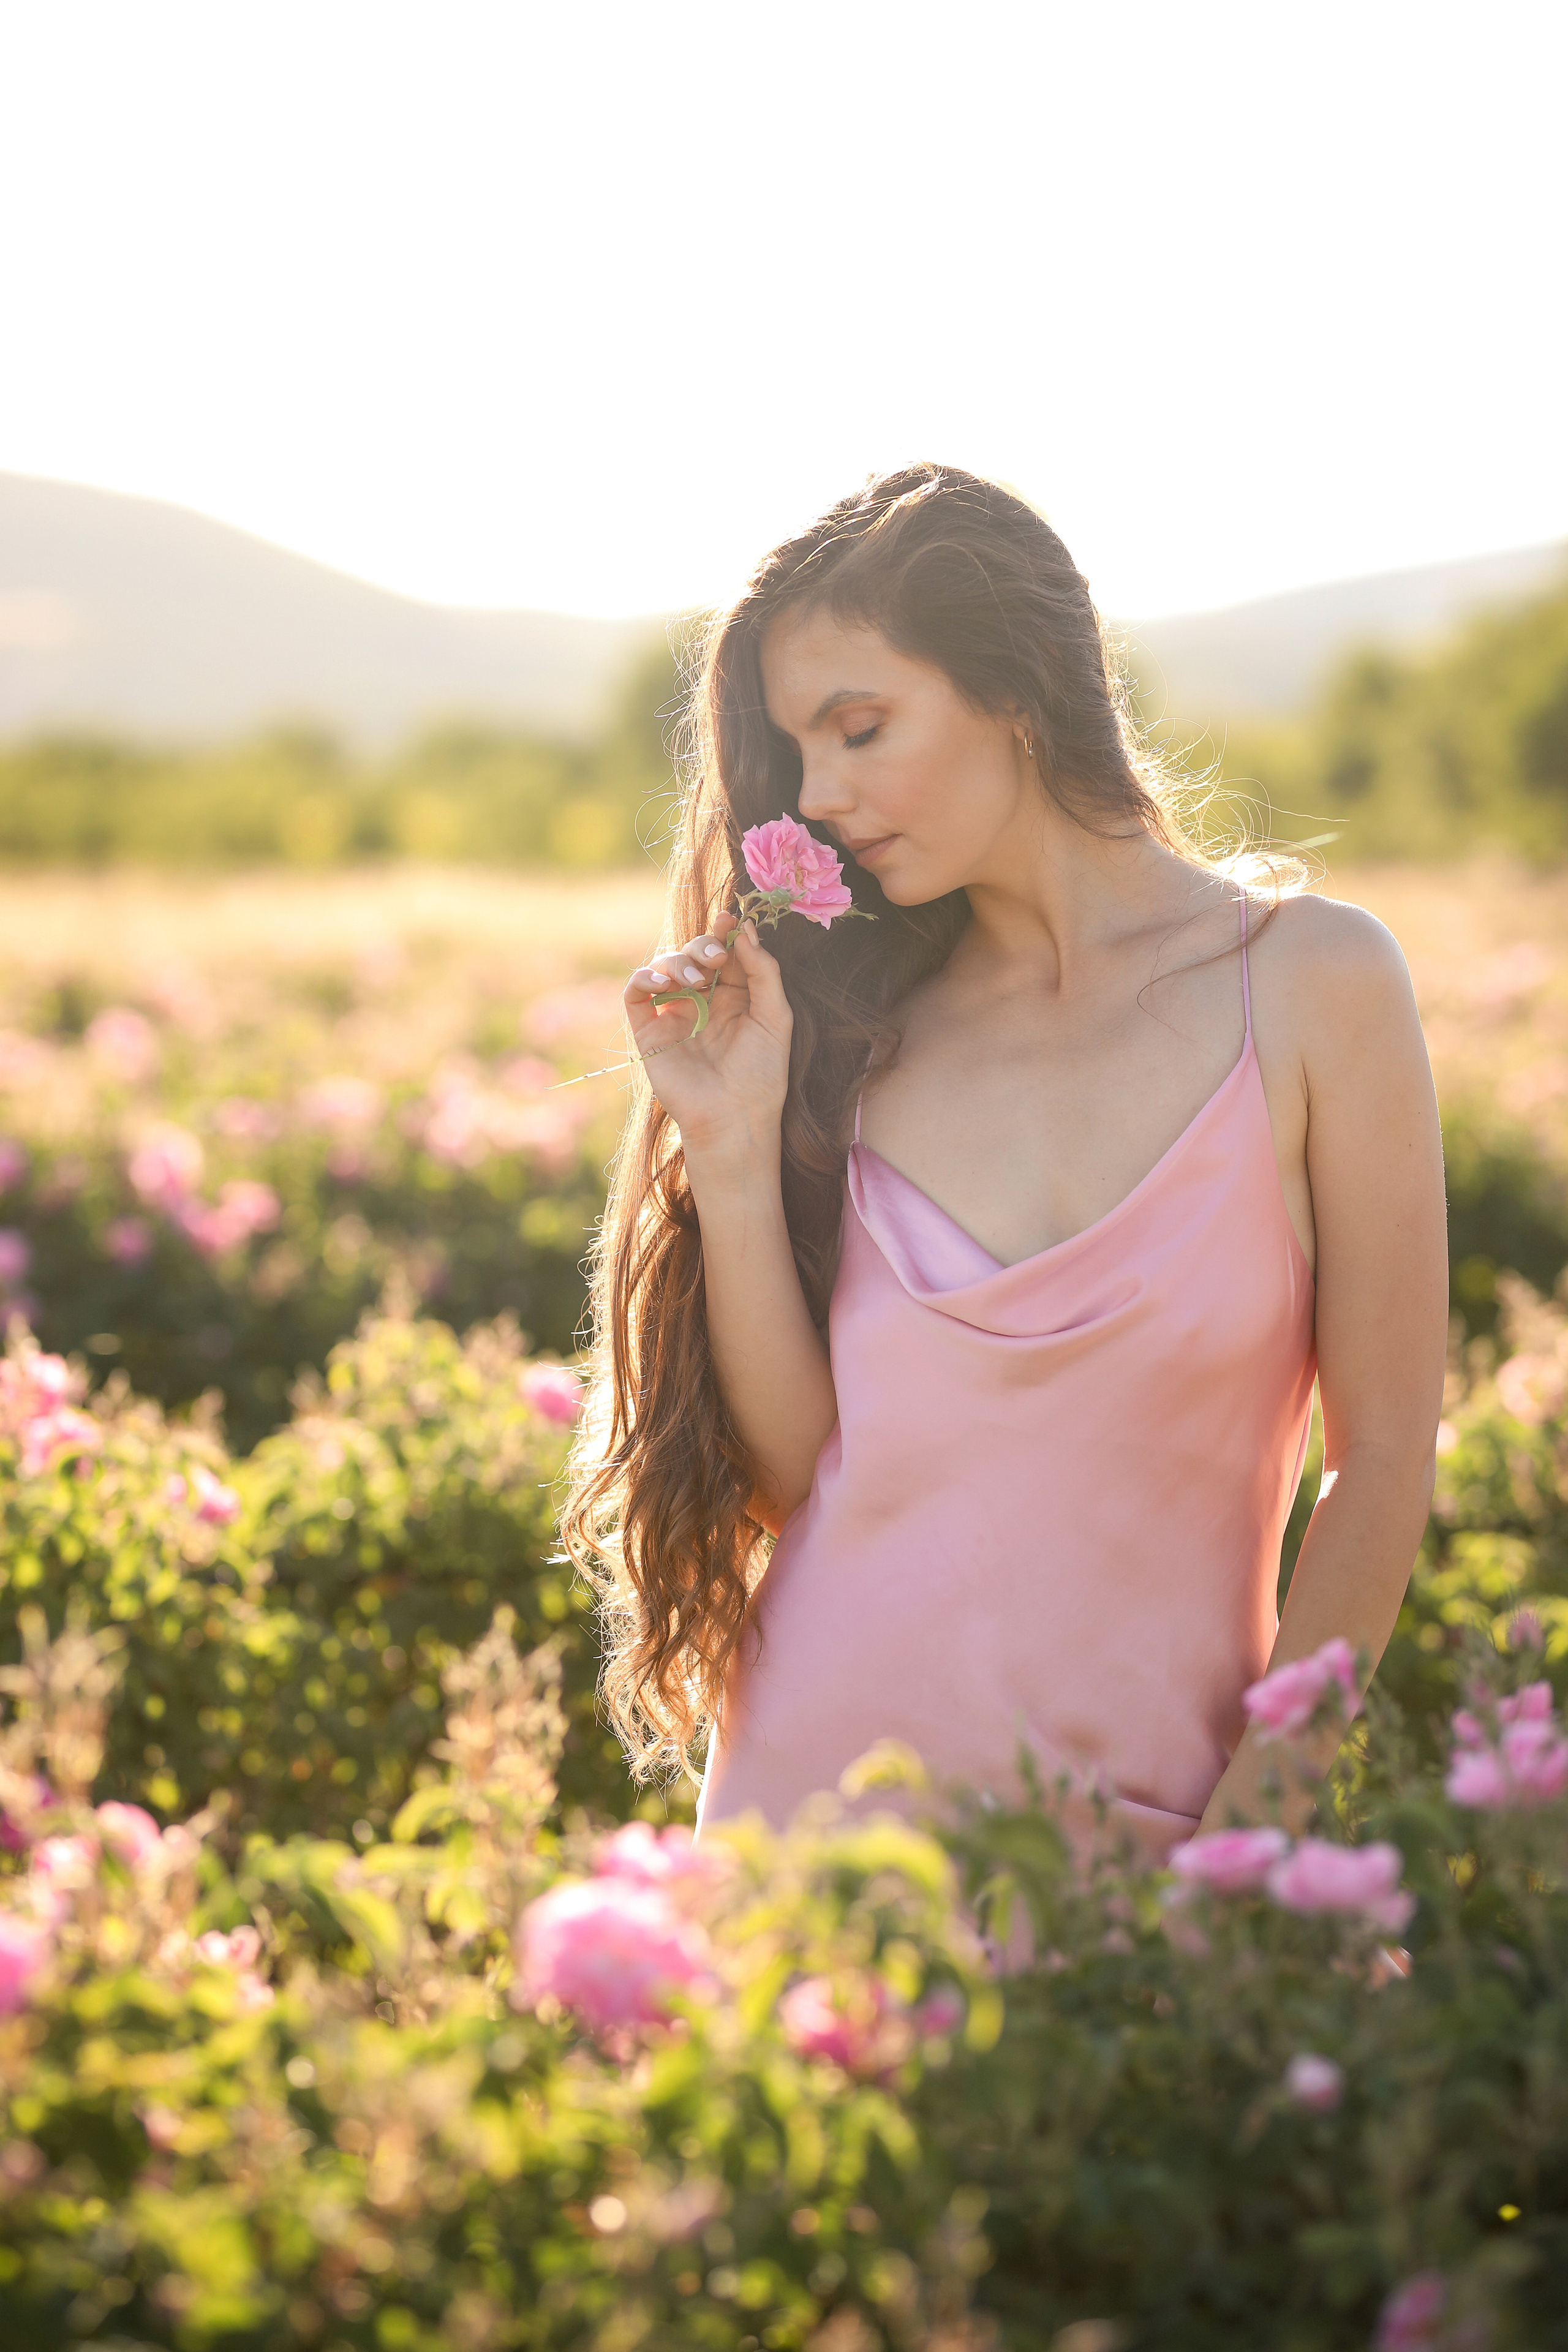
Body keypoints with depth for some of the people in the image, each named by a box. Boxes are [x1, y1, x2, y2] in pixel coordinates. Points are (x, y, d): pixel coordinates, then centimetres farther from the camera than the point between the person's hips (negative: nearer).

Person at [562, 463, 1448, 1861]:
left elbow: (1381, 1462, -5)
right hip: (808, 1788, 3)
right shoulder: (863, 1021, 3)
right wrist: (733, 1152, -10)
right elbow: (787, 1463, -1)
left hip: (1137, 1817, -2)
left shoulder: (1312, 981, -6)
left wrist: (1240, 1845, -9)